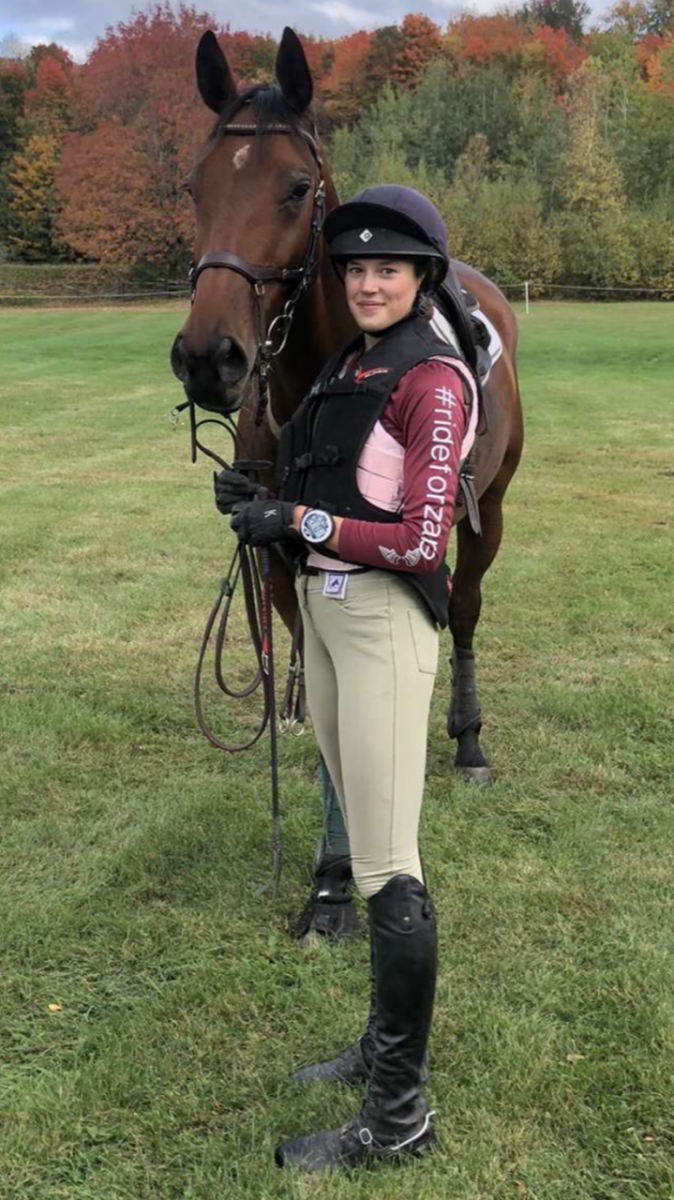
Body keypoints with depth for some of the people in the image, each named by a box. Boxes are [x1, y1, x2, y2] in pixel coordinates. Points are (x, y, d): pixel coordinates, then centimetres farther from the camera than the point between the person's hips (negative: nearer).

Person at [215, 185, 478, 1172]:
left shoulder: (432, 382, -12)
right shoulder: (344, 371, 13)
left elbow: (420, 540, -18)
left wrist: (301, 522, -15)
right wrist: (262, 504, 2)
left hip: (385, 620, -9)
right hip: (323, 611, 9)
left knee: (384, 867, -5)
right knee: (364, 842, 16)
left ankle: (399, 1111, 7)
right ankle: (387, 1042, 31)